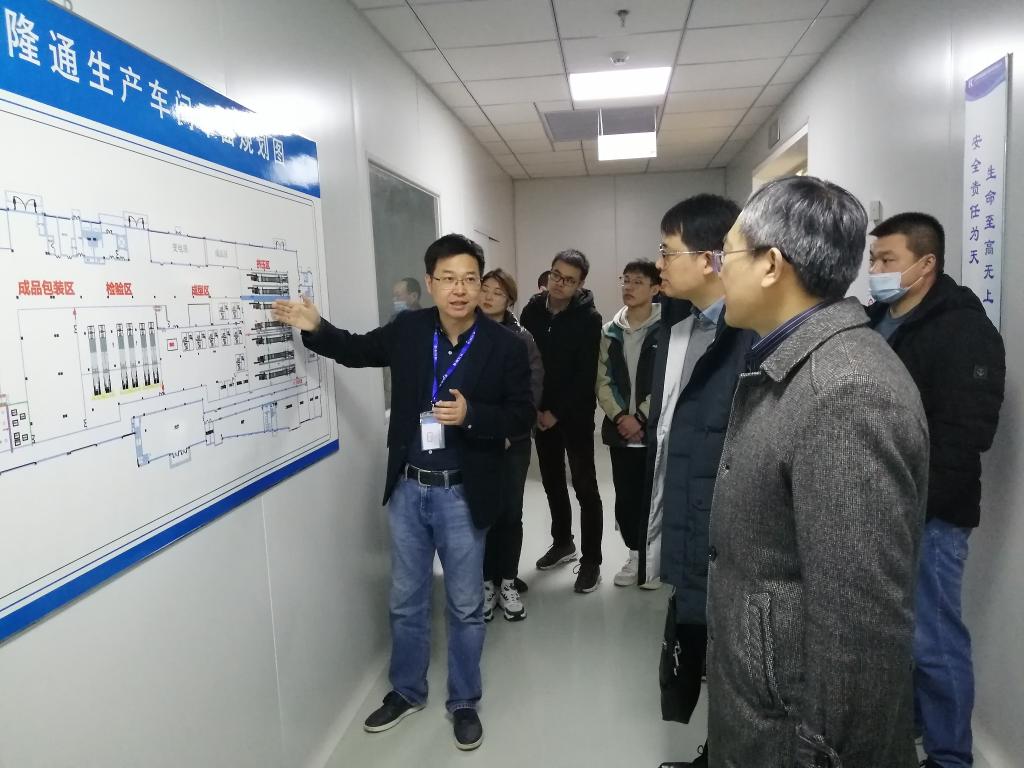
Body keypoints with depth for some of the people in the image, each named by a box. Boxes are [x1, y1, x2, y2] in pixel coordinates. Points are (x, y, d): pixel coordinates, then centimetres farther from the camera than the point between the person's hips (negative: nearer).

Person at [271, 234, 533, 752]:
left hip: (462, 495, -3)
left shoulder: (505, 345, -12)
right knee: (406, 601, 18)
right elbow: (357, 351, 14)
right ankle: (406, 691, 40)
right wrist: (316, 329, -3)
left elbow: (521, 417, -8)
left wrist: (471, 414, -25)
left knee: (465, 606, 12)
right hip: (407, 490, 3)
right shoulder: (407, 329, -3)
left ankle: (464, 702, 34)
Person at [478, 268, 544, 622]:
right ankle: (487, 582, 20)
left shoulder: (522, 338, 1)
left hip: (513, 439, 0)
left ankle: (508, 582, 22)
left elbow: (534, 389, -3)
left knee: (510, 512, 5)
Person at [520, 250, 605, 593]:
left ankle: (591, 560, 9)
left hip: (576, 414, -5)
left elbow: (586, 375, -15)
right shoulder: (532, 310, 1)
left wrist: (558, 412, -15)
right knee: (552, 482, 16)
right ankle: (562, 542, 33)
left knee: (585, 487, -2)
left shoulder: (589, 318, -12)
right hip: (540, 412, 5)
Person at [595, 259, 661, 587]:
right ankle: (635, 554, 27)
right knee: (625, 497, 10)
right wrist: (620, 416, -8)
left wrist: (641, 418, -13)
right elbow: (603, 381, 6)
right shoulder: (610, 331, 8)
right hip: (620, 431, 4)